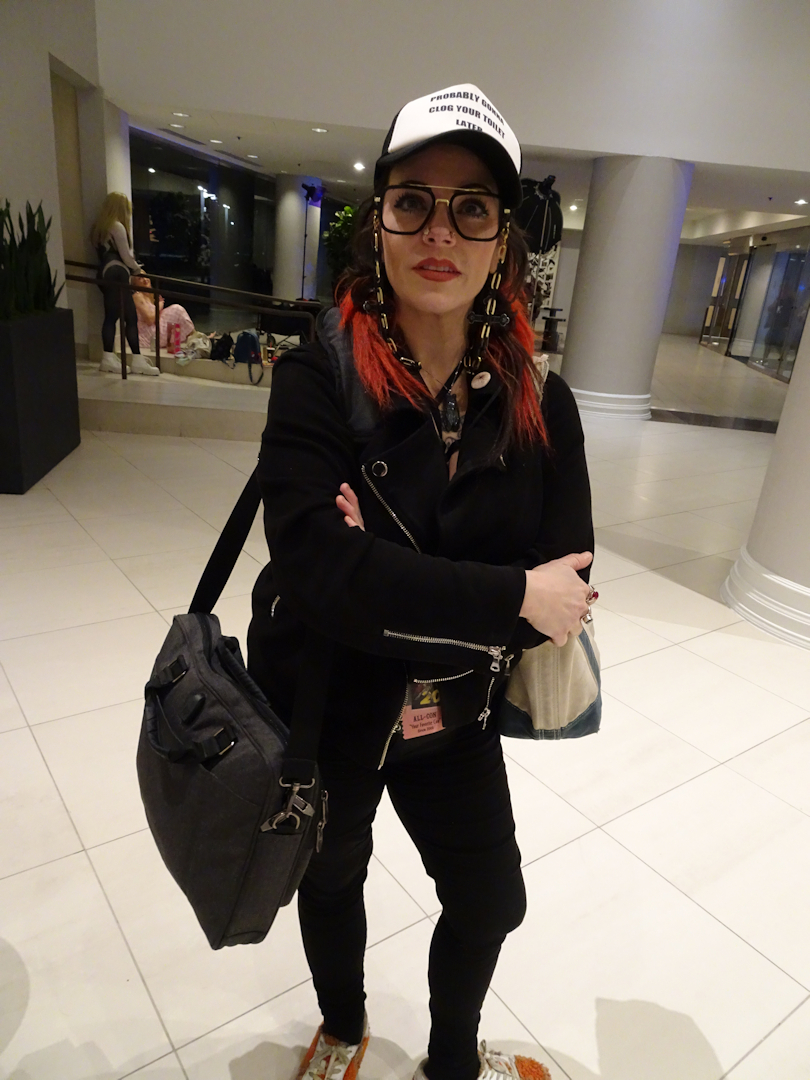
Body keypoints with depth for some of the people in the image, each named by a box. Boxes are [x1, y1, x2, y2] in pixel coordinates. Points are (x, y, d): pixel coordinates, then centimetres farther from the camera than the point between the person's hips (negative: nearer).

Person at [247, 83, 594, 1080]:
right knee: (333, 879, 26)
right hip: (321, 711, -2)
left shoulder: (539, 403, -11)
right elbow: (316, 569, -32)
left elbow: (566, 588, -16)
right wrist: (513, 597, -28)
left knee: (490, 902, 23)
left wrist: (391, 589, -28)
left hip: (454, 721, 3)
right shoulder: (318, 379, -20)